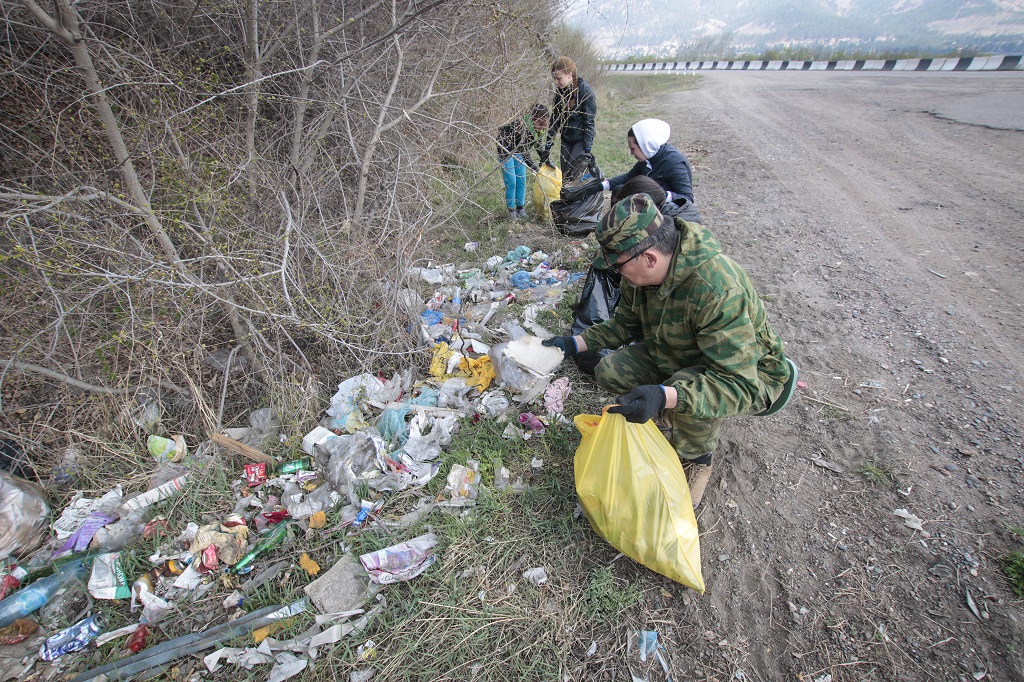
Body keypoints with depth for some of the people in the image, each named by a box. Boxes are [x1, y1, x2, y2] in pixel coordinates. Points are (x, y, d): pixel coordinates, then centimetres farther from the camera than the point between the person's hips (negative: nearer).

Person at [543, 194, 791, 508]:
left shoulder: (718, 290, -39)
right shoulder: (641, 275, -14)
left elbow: (739, 384, -39)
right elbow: (625, 323, 5)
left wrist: (664, 397, -53)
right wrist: (575, 343, -6)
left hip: (748, 373, -6)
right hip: (678, 357, 7)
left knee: (685, 393, -37)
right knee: (609, 372, -11)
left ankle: (697, 458, -4)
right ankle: (673, 421, 11)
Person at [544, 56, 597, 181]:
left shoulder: (584, 90, -17)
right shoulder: (560, 91, 0)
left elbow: (589, 122, -17)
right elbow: (555, 118, 5)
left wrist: (587, 149, -21)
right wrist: (548, 144, 1)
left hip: (581, 138, -6)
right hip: (566, 138, 6)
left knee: (571, 175, -13)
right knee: (564, 174, 5)